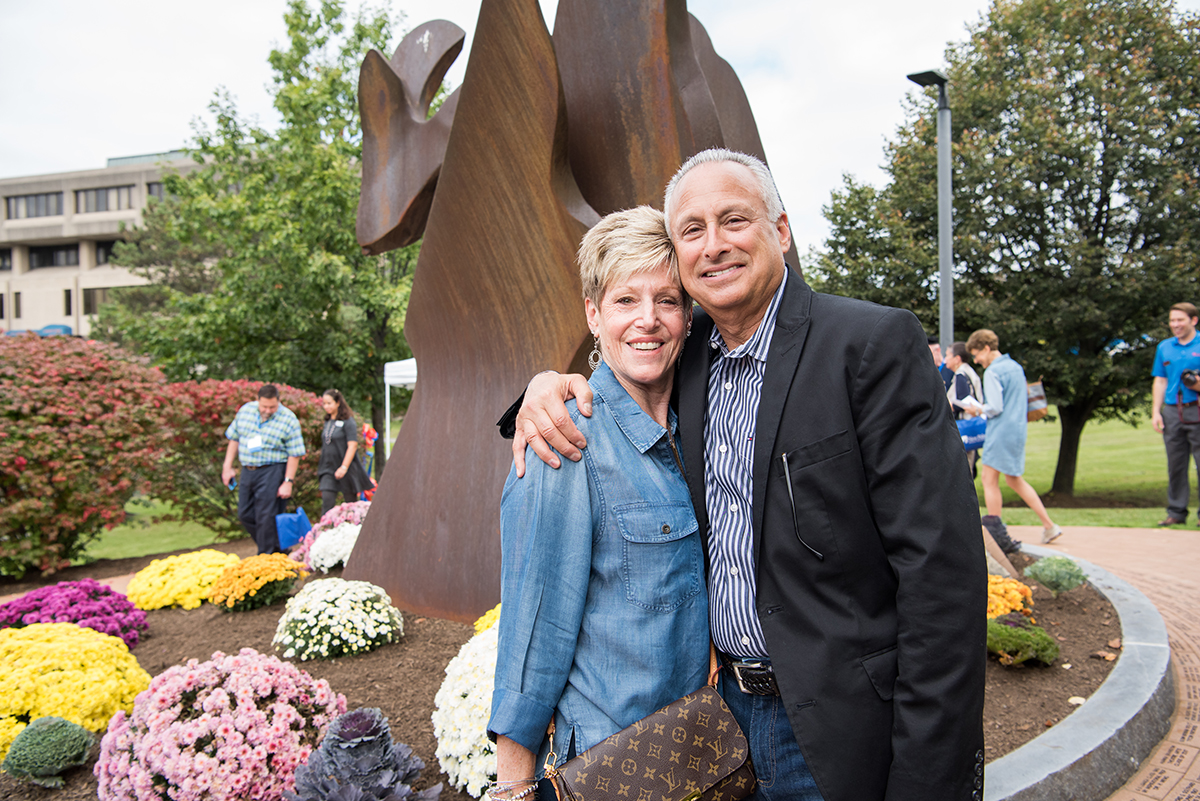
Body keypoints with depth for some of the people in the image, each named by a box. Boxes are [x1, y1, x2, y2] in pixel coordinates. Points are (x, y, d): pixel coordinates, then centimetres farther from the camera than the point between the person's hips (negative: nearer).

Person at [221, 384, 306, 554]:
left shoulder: (288, 420, -10)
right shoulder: (245, 410, 4)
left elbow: (294, 454, -9)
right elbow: (234, 438, 14)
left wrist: (288, 482, -12)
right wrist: (228, 467, 11)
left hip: (271, 472, -6)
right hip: (247, 470, 6)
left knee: (265, 517, -7)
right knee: (245, 515, 10)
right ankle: (274, 548, 24)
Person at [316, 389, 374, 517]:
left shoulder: (348, 422, -9)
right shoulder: (328, 422, 11)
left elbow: (352, 445, -15)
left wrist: (344, 467, -21)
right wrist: (321, 466, 15)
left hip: (346, 469, -5)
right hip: (328, 468, 6)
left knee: (350, 501, 4)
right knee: (327, 499, -7)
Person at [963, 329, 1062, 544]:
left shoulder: (992, 372, -14)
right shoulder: (1016, 366, 14)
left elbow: (995, 408, -18)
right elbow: (1025, 399, 20)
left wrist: (977, 410, -2)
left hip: (1001, 430, -9)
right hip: (1019, 429, 9)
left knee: (990, 480, -1)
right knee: (1014, 480, 18)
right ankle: (1049, 526, 17)